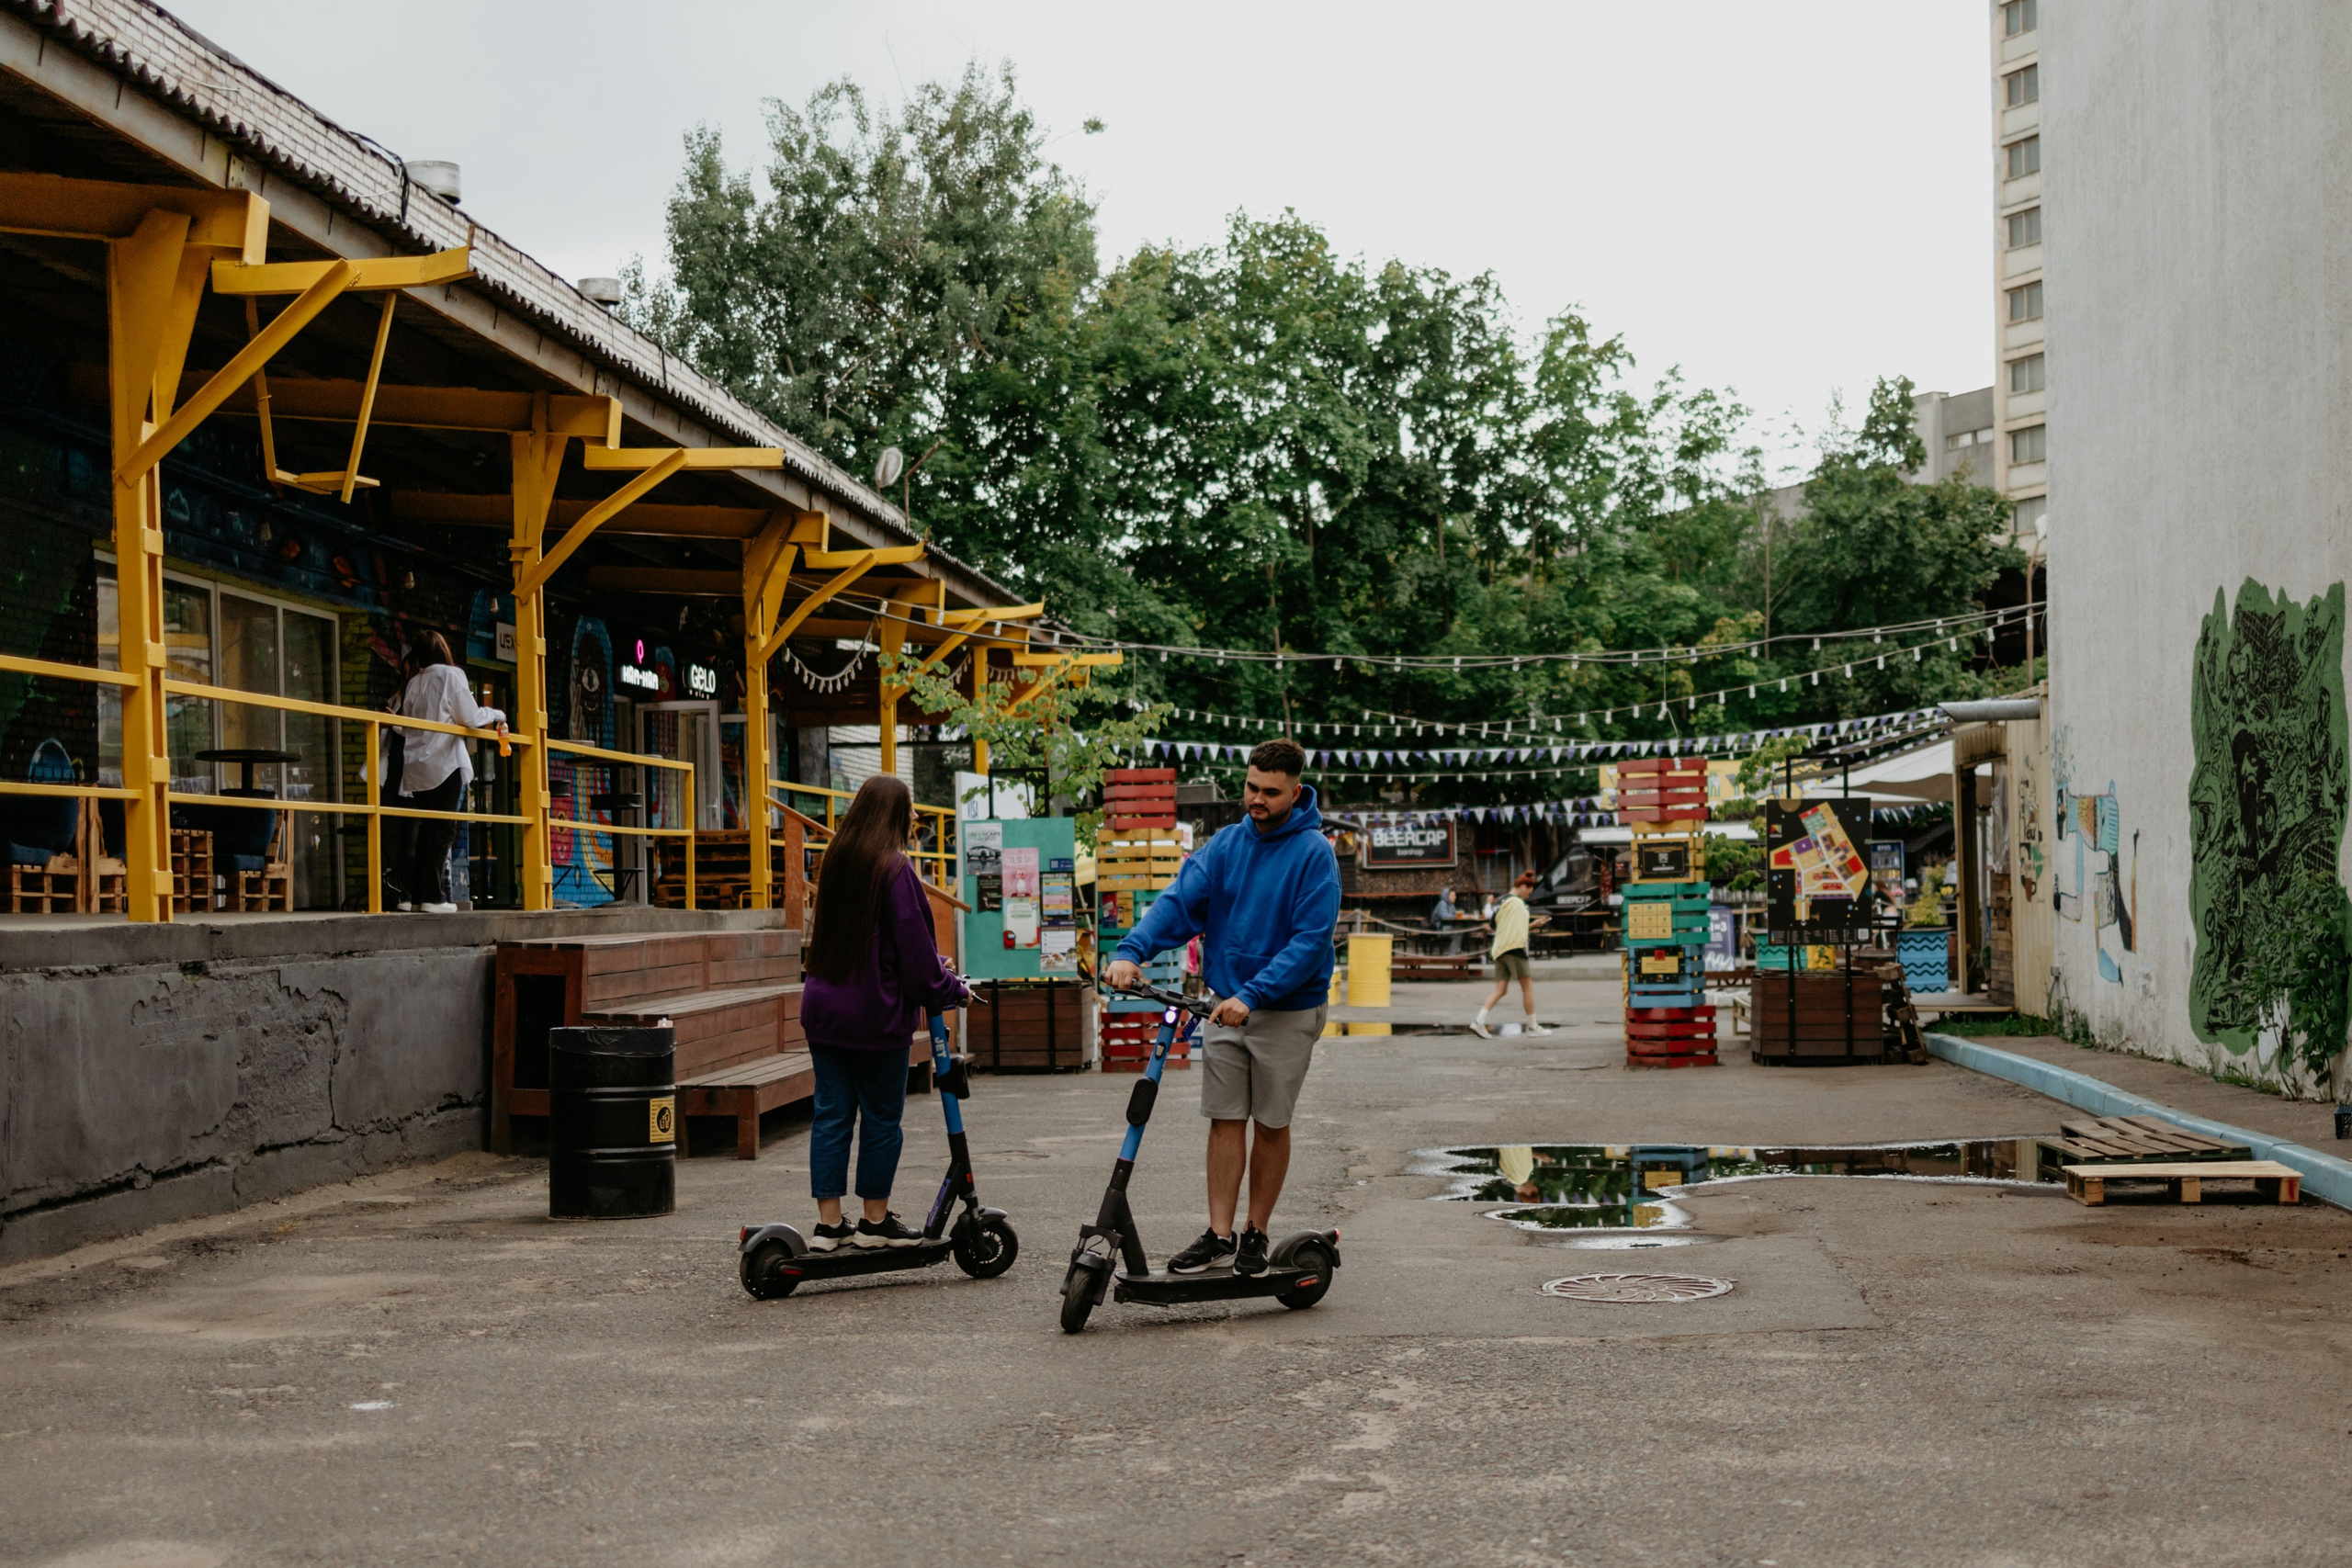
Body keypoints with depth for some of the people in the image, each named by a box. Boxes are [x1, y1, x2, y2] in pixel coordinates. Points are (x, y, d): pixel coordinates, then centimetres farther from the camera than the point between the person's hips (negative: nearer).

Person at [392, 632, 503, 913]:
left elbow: (405, 727, 13)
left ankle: (411, 893, 9)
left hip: (416, 764, 5)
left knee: (425, 830, 12)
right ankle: (432, 897, -7)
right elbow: (470, 717, -7)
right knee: (442, 830, -3)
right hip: (445, 763, -5)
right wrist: (495, 714, 10)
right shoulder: (451, 676, -4)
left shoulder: (413, 684, 10)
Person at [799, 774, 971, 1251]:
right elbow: (914, 947, -14)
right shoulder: (895, 870, -15)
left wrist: (932, 968, 21)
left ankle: (829, 1222, 10)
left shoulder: (835, 861, 7)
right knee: (882, 1116, 6)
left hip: (823, 1008, 7)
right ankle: (875, 1221, 14)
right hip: (877, 1014, -6)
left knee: (831, 1113, 8)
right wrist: (951, 990, 3)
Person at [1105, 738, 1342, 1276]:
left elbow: (1311, 940, -19)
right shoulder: (1227, 843, 3)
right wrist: (1131, 951, -23)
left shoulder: (1314, 853, -12)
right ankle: (1220, 1235, 8)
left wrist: (1252, 995, -28)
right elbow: (1181, 900, -6)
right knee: (1225, 1119, 4)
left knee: (1271, 1124, 7)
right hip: (1225, 1004, 4)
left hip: (1286, 1010, -4)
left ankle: (1256, 1234, 19)